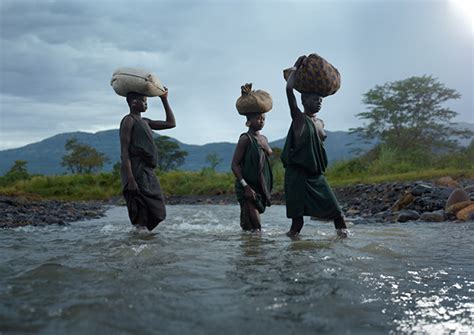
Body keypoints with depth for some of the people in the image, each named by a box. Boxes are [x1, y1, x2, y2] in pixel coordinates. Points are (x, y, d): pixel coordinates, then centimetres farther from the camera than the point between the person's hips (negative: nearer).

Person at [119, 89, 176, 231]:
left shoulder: (145, 122, 21)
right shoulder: (128, 120, -5)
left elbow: (171, 123, 27)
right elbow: (124, 151, -13)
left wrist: (164, 100, 22)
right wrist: (130, 180, -22)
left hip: (148, 173, 9)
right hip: (137, 173, -9)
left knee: (153, 215, 8)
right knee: (141, 219, -12)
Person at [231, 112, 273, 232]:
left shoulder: (264, 139, 14)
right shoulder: (245, 138, -8)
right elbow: (234, 165, -12)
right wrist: (245, 186, -20)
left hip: (261, 186, 7)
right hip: (248, 187, -6)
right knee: (254, 227, -12)